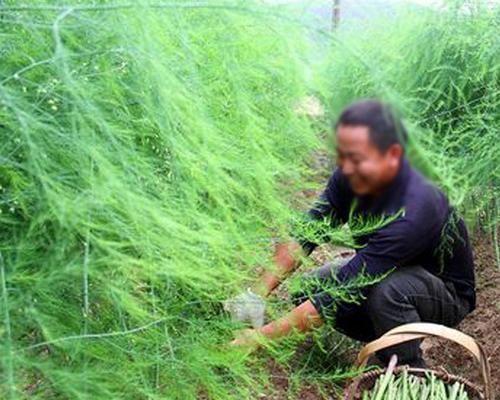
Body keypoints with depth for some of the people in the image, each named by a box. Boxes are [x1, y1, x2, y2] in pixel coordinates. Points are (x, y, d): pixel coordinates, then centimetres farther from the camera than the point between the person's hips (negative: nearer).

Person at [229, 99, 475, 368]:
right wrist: (258, 293, -23)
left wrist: (264, 336, -35)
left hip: (447, 294, -7)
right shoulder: (350, 176, -17)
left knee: (387, 288, -37)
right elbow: (304, 234, -11)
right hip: (385, 272, 7)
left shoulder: (413, 210, -39)